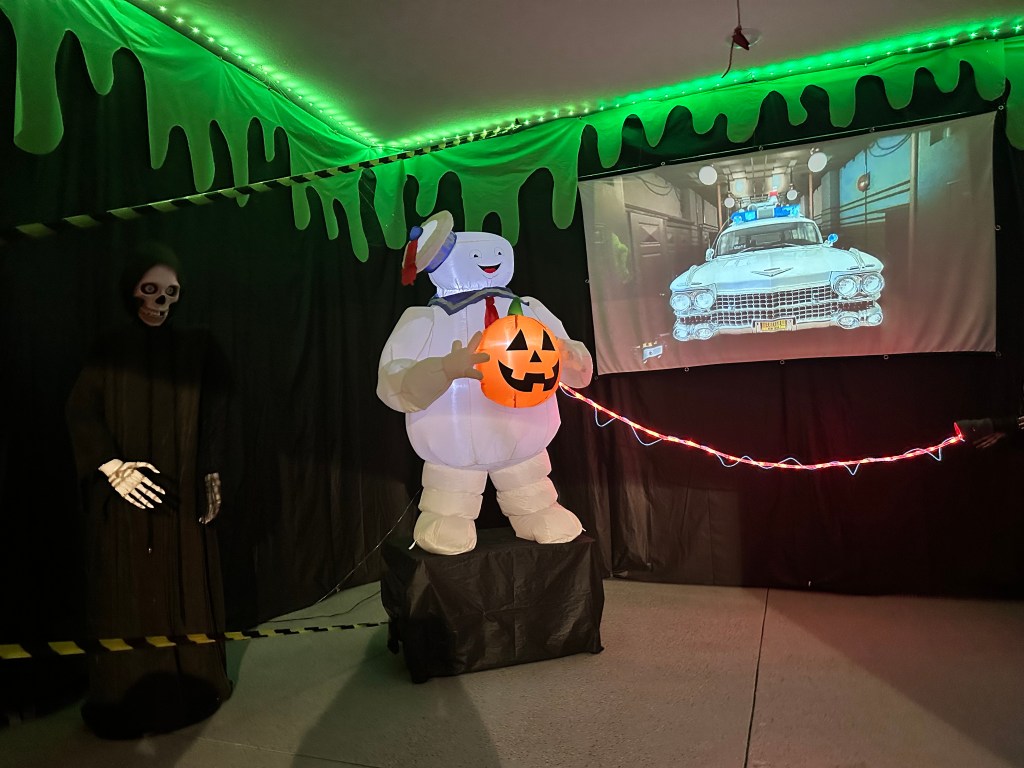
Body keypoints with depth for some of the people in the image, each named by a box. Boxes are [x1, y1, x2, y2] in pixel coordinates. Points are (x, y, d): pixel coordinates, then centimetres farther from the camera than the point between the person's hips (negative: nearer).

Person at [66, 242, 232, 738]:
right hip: (124, 497, -1)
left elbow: (213, 422, 3)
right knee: (127, 593, 4)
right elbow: (81, 415, -4)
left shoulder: (196, 349, 4)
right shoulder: (110, 352, 2)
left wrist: (210, 479, -2)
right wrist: (113, 468, -16)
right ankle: (127, 698, 17)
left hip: (181, 495, 1)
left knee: (184, 587, 7)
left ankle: (191, 688, 21)